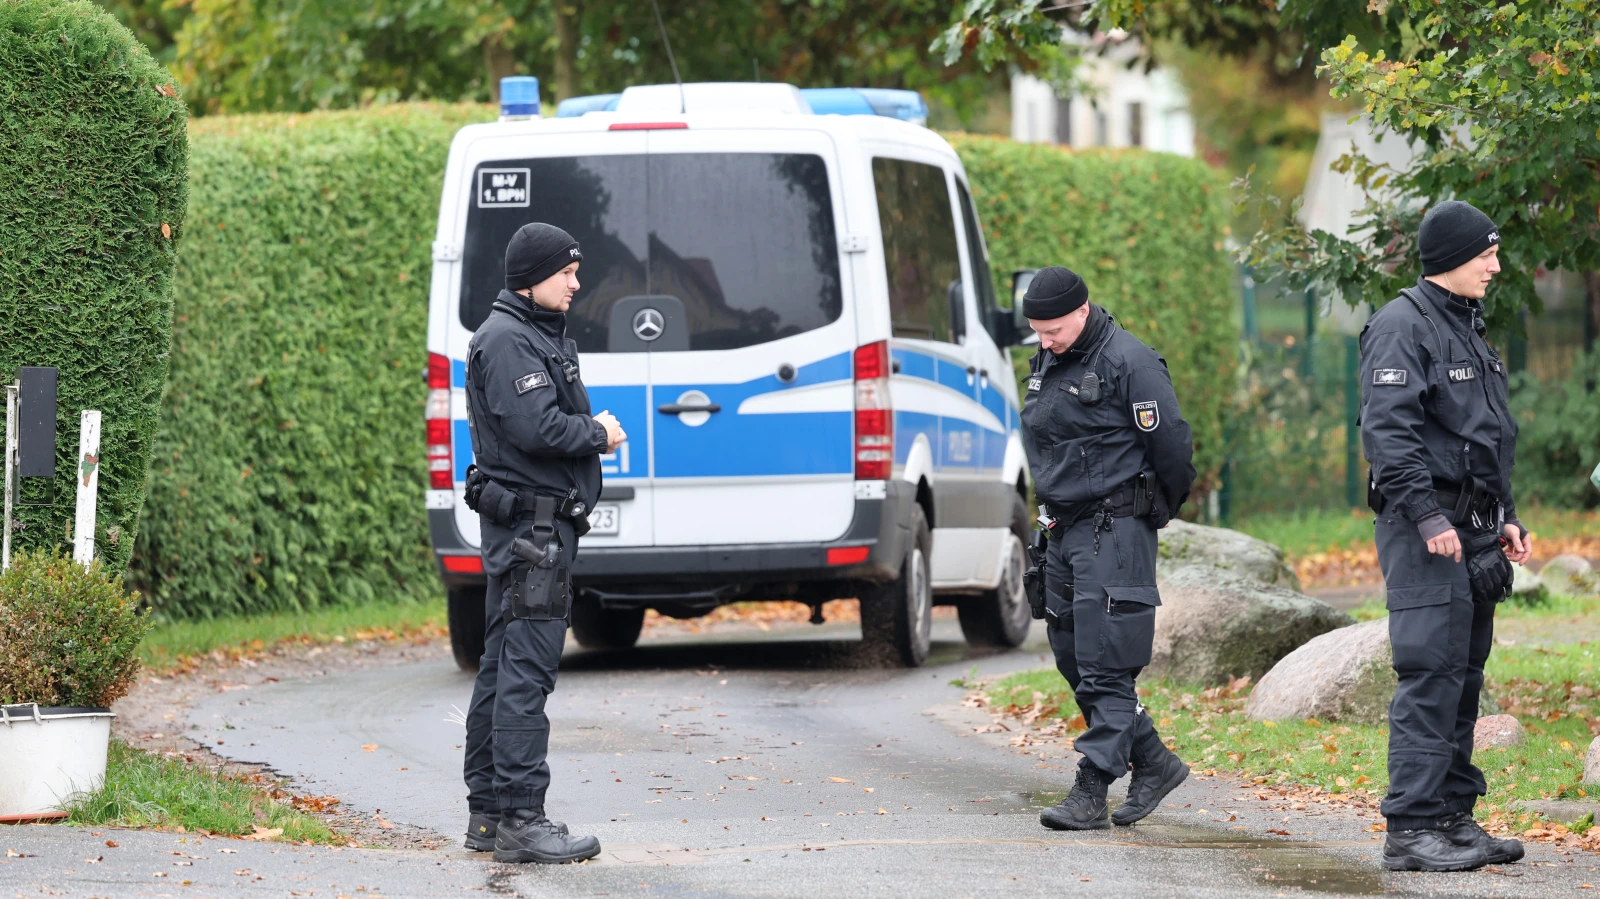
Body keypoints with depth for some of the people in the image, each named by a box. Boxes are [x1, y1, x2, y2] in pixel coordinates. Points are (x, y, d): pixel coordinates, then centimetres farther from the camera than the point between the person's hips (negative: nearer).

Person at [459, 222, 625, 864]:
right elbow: (535, 428, -23)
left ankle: (487, 812, 17)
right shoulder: (508, 340, -13)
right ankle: (520, 819, -15)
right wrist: (600, 435, -8)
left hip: (542, 524, 11)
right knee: (526, 671, -13)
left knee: (504, 668, 13)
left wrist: (591, 430, 4)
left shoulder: (539, 336, 20)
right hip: (529, 522, -11)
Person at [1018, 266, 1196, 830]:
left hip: (1114, 530, -9)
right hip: (1065, 530, 9)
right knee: (1073, 658, 11)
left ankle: (1092, 791, -11)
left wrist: (1160, 510, 1)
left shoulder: (1129, 362, -14)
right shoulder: (1048, 361, 12)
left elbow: (1172, 445, -12)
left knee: (1104, 667, -10)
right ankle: (1153, 763, 21)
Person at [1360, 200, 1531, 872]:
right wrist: (1428, 516, -24)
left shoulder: (1468, 327, 20)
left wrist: (1505, 519, 20)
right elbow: (1387, 430, -19)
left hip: (1473, 530, 10)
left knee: (1465, 677, 11)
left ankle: (1454, 817, 16)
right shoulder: (1404, 326, -11)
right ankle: (1411, 829, -14)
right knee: (1431, 675, -13)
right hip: (1425, 530, -10)